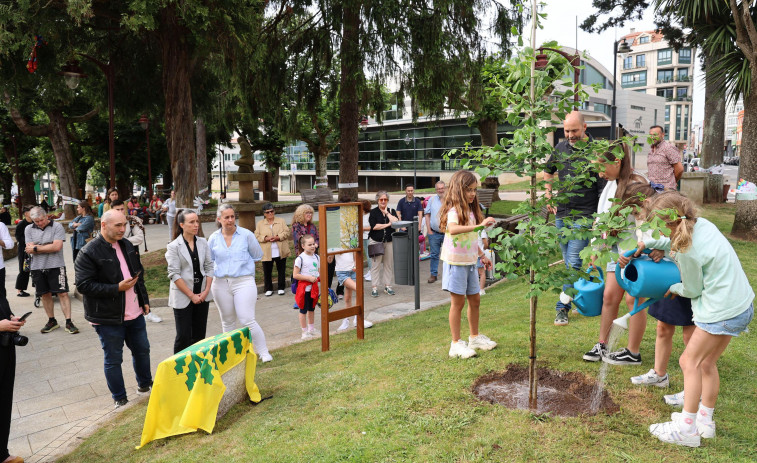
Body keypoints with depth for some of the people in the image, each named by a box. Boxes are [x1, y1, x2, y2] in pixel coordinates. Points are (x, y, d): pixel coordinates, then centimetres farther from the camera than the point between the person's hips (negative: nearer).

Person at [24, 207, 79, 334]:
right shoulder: (29, 229, 7)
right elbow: (29, 250, -3)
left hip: (56, 266, -4)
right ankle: (52, 321, 24)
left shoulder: (57, 226, -4)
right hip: (37, 267, 4)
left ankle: (68, 322, -1)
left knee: (63, 293, -5)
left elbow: (57, 247, -14)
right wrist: (49, 246, -10)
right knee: (45, 295, 11)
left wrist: (36, 248, -7)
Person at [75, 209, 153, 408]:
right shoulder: (89, 253, -16)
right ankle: (119, 398, 24)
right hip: (109, 318, -7)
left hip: (135, 313, 7)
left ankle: (145, 384, 41)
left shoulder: (127, 246, 7)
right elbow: (83, 285, -20)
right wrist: (117, 288, -24)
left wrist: (145, 300, 14)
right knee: (113, 359, 8)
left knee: (142, 350, 20)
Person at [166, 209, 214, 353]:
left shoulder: (203, 243, 5)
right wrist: (191, 295, -12)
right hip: (183, 297, -4)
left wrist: (206, 291, -5)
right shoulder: (173, 246, -8)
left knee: (199, 335, 10)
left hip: (202, 296, 4)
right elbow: (174, 274, -11)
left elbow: (209, 267, 6)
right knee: (183, 336, -1)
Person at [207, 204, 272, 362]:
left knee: (247, 320, -10)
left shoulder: (246, 235, -3)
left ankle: (264, 352, 2)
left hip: (243, 282, -3)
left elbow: (258, 256, 7)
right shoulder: (214, 238, 5)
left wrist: (242, 264, 5)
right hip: (221, 283, 4)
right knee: (227, 321, 15)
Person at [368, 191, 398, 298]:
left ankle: (387, 286, 17)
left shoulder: (392, 211, 11)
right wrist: (387, 224, -6)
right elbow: (374, 226, -12)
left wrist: (387, 212, -3)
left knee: (389, 264, 6)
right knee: (375, 265, -3)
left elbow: (396, 222, -8)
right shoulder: (373, 212, 2)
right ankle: (374, 287, 3)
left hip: (389, 241, 3)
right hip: (376, 241, -3)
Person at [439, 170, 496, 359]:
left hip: (470, 261, 8)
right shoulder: (454, 211, -17)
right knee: (458, 302, -1)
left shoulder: (471, 210, 11)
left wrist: (481, 255, 21)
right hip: (456, 261, -8)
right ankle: (456, 344, 10)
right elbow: (452, 229, -40)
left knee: (475, 299, 15)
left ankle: (474, 338, 31)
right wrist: (480, 225, -44)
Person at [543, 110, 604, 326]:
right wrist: (548, 197, 16)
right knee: (569, 264, 13)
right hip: (561, 215, 6)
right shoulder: (560, 147, 7)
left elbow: (604, 188, -9)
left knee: (573, 263, -7)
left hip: (583, 217, -6)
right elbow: (547, 173, 25)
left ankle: (562, 307, 0)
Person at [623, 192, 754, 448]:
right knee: (707, 363, 18)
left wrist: (675, 288, 11)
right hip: (741, 304, 9)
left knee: (690, 361, 2)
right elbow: (674, 239, 21)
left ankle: (687, 428, 10)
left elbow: (693, 290, -9)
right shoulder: (701, 223, -2)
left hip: (721, 311, -9)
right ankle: (705, 421, 31)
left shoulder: (688, 251, -25)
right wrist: (648, 243, 6)